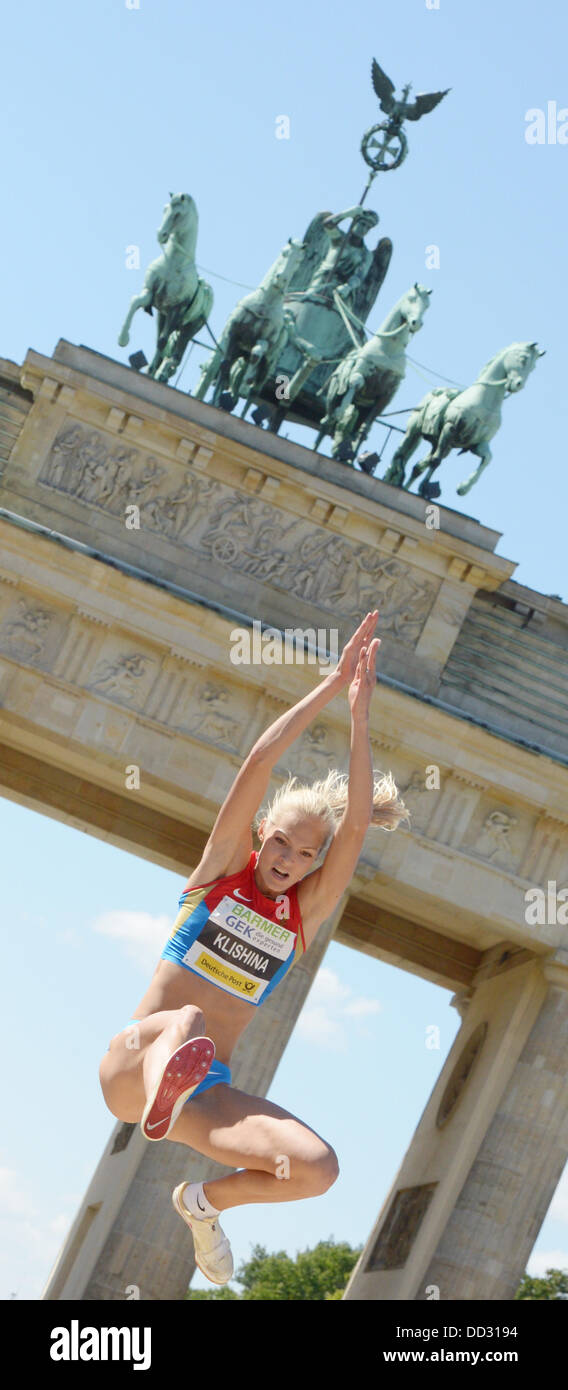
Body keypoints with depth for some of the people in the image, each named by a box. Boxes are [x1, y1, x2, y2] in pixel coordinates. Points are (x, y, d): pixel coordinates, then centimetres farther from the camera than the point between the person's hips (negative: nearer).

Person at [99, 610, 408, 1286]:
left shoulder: (306, 912, 8)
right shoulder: (223, 865, 4)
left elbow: (357, 823, -7)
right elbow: (259, 761, -8)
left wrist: (360, 712, -14)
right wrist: (332, 684, -11)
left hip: (205, 1090, 4)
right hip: (129, 1067, -4)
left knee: (317, 1168, -18)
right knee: (184, 1021, -39)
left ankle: (203, 1202, 8)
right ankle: (162, 1095, -73)